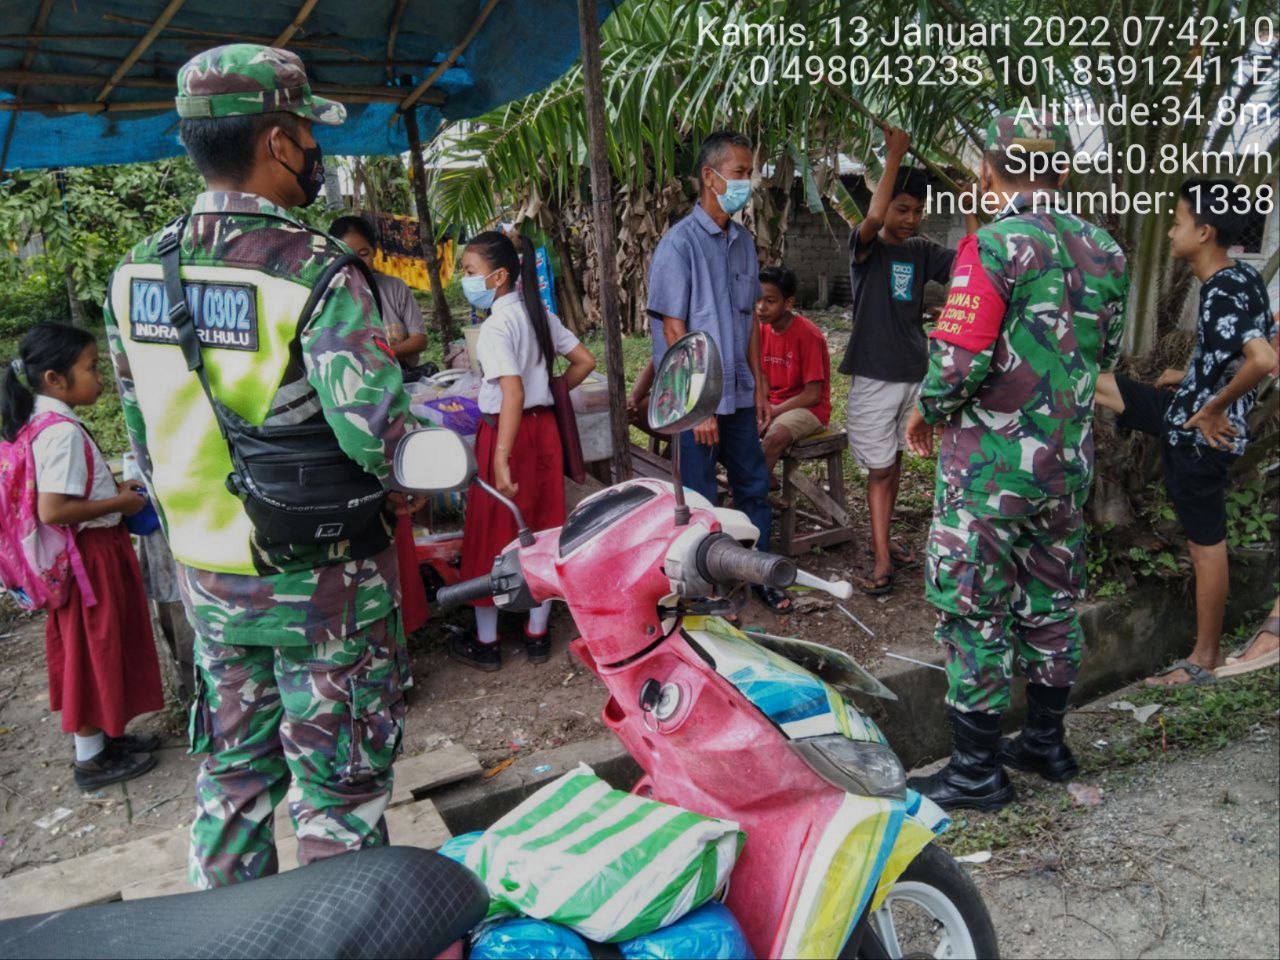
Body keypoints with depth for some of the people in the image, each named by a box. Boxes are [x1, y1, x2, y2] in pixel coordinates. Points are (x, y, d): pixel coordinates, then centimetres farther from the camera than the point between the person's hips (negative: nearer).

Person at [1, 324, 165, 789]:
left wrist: (113, 487, 10)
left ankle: (104, 734, 35)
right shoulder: (63, 432, -24)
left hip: (88, 554, 9)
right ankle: (91, 759, 18)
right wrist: (120, 503, -19)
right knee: (94, 651, 4)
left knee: (96, 651, 20)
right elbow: (52, 510, -29)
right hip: (90, 556, -9)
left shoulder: (46, 423, 6)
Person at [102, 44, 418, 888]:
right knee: (337, 790, 9)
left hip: (208, 575, 7)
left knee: (234, 775, 23)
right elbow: (377, 431, -26)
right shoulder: (313, 272, -19)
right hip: (320, 580, -7)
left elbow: (144, 436, 10)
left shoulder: (136, 275, 2)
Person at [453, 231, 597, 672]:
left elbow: (512, 393, -29)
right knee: (542, 529, 13)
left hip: (506, 432, -8)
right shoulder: (540, 314, 6)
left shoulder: (496, 326, -18)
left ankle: (486, 643, 19)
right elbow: (585, 362, 11)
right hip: (544, 428, 8)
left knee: (491, 535, 6)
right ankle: (537, 635, 24)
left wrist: (500, 459, -32)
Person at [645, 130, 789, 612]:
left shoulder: (743, 241, 9)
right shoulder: (679, 243, -12)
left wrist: (759, 384, 11)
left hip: (739, 395, 7)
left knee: (754, 487, 15)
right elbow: (673, 330, -15)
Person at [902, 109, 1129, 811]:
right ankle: (1045, 742, 33)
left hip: (991, 463, -7)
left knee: (974, 610, 2)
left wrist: (928, 409, -3)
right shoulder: (1104, 252, 7)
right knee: (1051, 601, 18)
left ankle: (976, 770, 12)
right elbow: (1103, 356, 15)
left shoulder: (995, 244, -16)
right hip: (1067, 462, 8)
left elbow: (958, 360, -22)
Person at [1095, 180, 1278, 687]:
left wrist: (1214, 409, -23)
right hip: (1187, 411, 9)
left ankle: (1206, 659, 16)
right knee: (1099, 385, 13)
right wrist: (1192, 378, 14)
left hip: (1202, 432, -9)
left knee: (1206, 545, 3)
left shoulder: (1224, 294, -25)